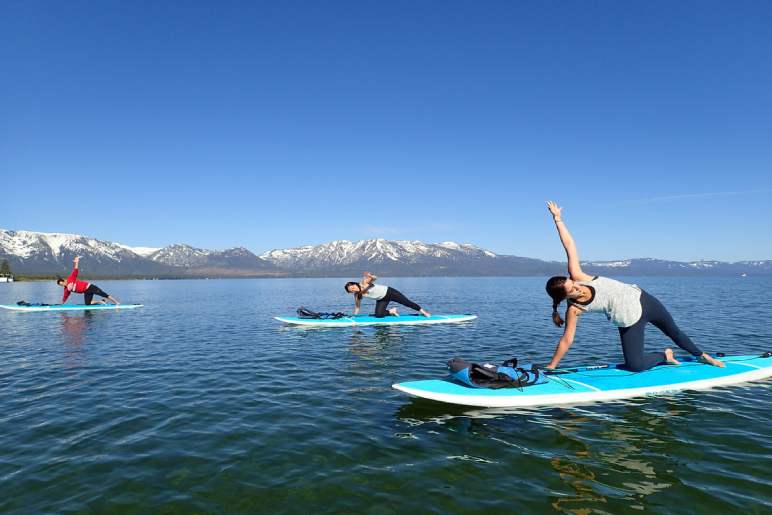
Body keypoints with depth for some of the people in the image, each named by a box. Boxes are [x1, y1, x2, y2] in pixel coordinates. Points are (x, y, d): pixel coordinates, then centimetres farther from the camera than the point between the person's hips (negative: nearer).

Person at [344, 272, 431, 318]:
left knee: (407, 302, -2)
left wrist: (371, 276, -49)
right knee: (378, 315, -15)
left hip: (388, 291, -4)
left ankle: (423, 311, 16)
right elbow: (357, 307, 1)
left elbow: (375, 278, -29)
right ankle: (391, 311, 14)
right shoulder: (357, 295, -8)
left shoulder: (364, 282, -21)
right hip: (381, 299, 5)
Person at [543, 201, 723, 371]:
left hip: (641, 299, 3)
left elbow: (569, 245, -20)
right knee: (635, 366, -7)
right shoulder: (574, 310, -21)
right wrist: (550, 366, -16)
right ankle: (665, 356, 23)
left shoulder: (576, 276, -18)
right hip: (630, 321, -2)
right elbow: (566, 340, -16)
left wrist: (557, 218, -21)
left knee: (674, 332, 21)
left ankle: (702, 355, 48)